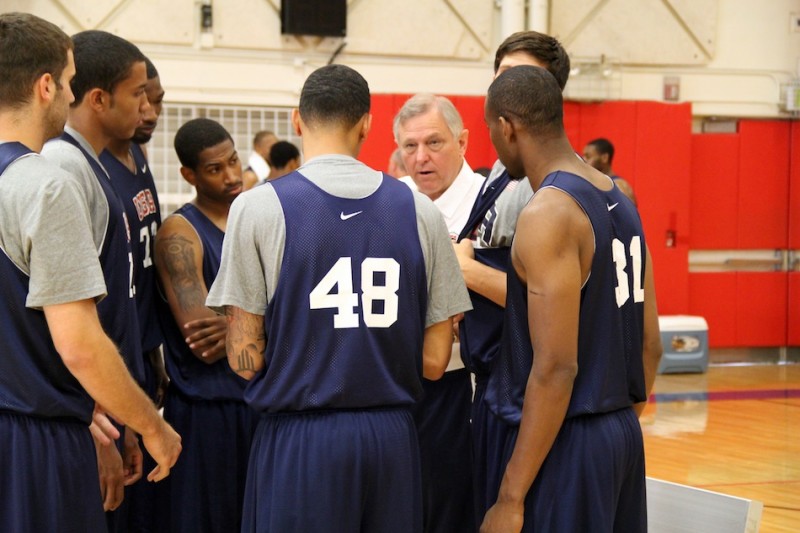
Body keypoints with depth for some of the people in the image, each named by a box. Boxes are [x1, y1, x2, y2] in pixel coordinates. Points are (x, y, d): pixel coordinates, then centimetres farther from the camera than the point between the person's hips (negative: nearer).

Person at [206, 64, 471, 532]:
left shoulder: (259, 207, -6)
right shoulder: (420, 211, 2)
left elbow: (246, 358, -8)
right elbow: (434, 361, 2)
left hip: (300, 439, -3)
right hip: (392, 437, 3)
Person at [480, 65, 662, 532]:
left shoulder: (548, 214, -17)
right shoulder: (621, 202, 9)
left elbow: (555, 367, -21)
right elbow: (650, 345, 13)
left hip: (565, 442, -9)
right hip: (623, 435, 9)